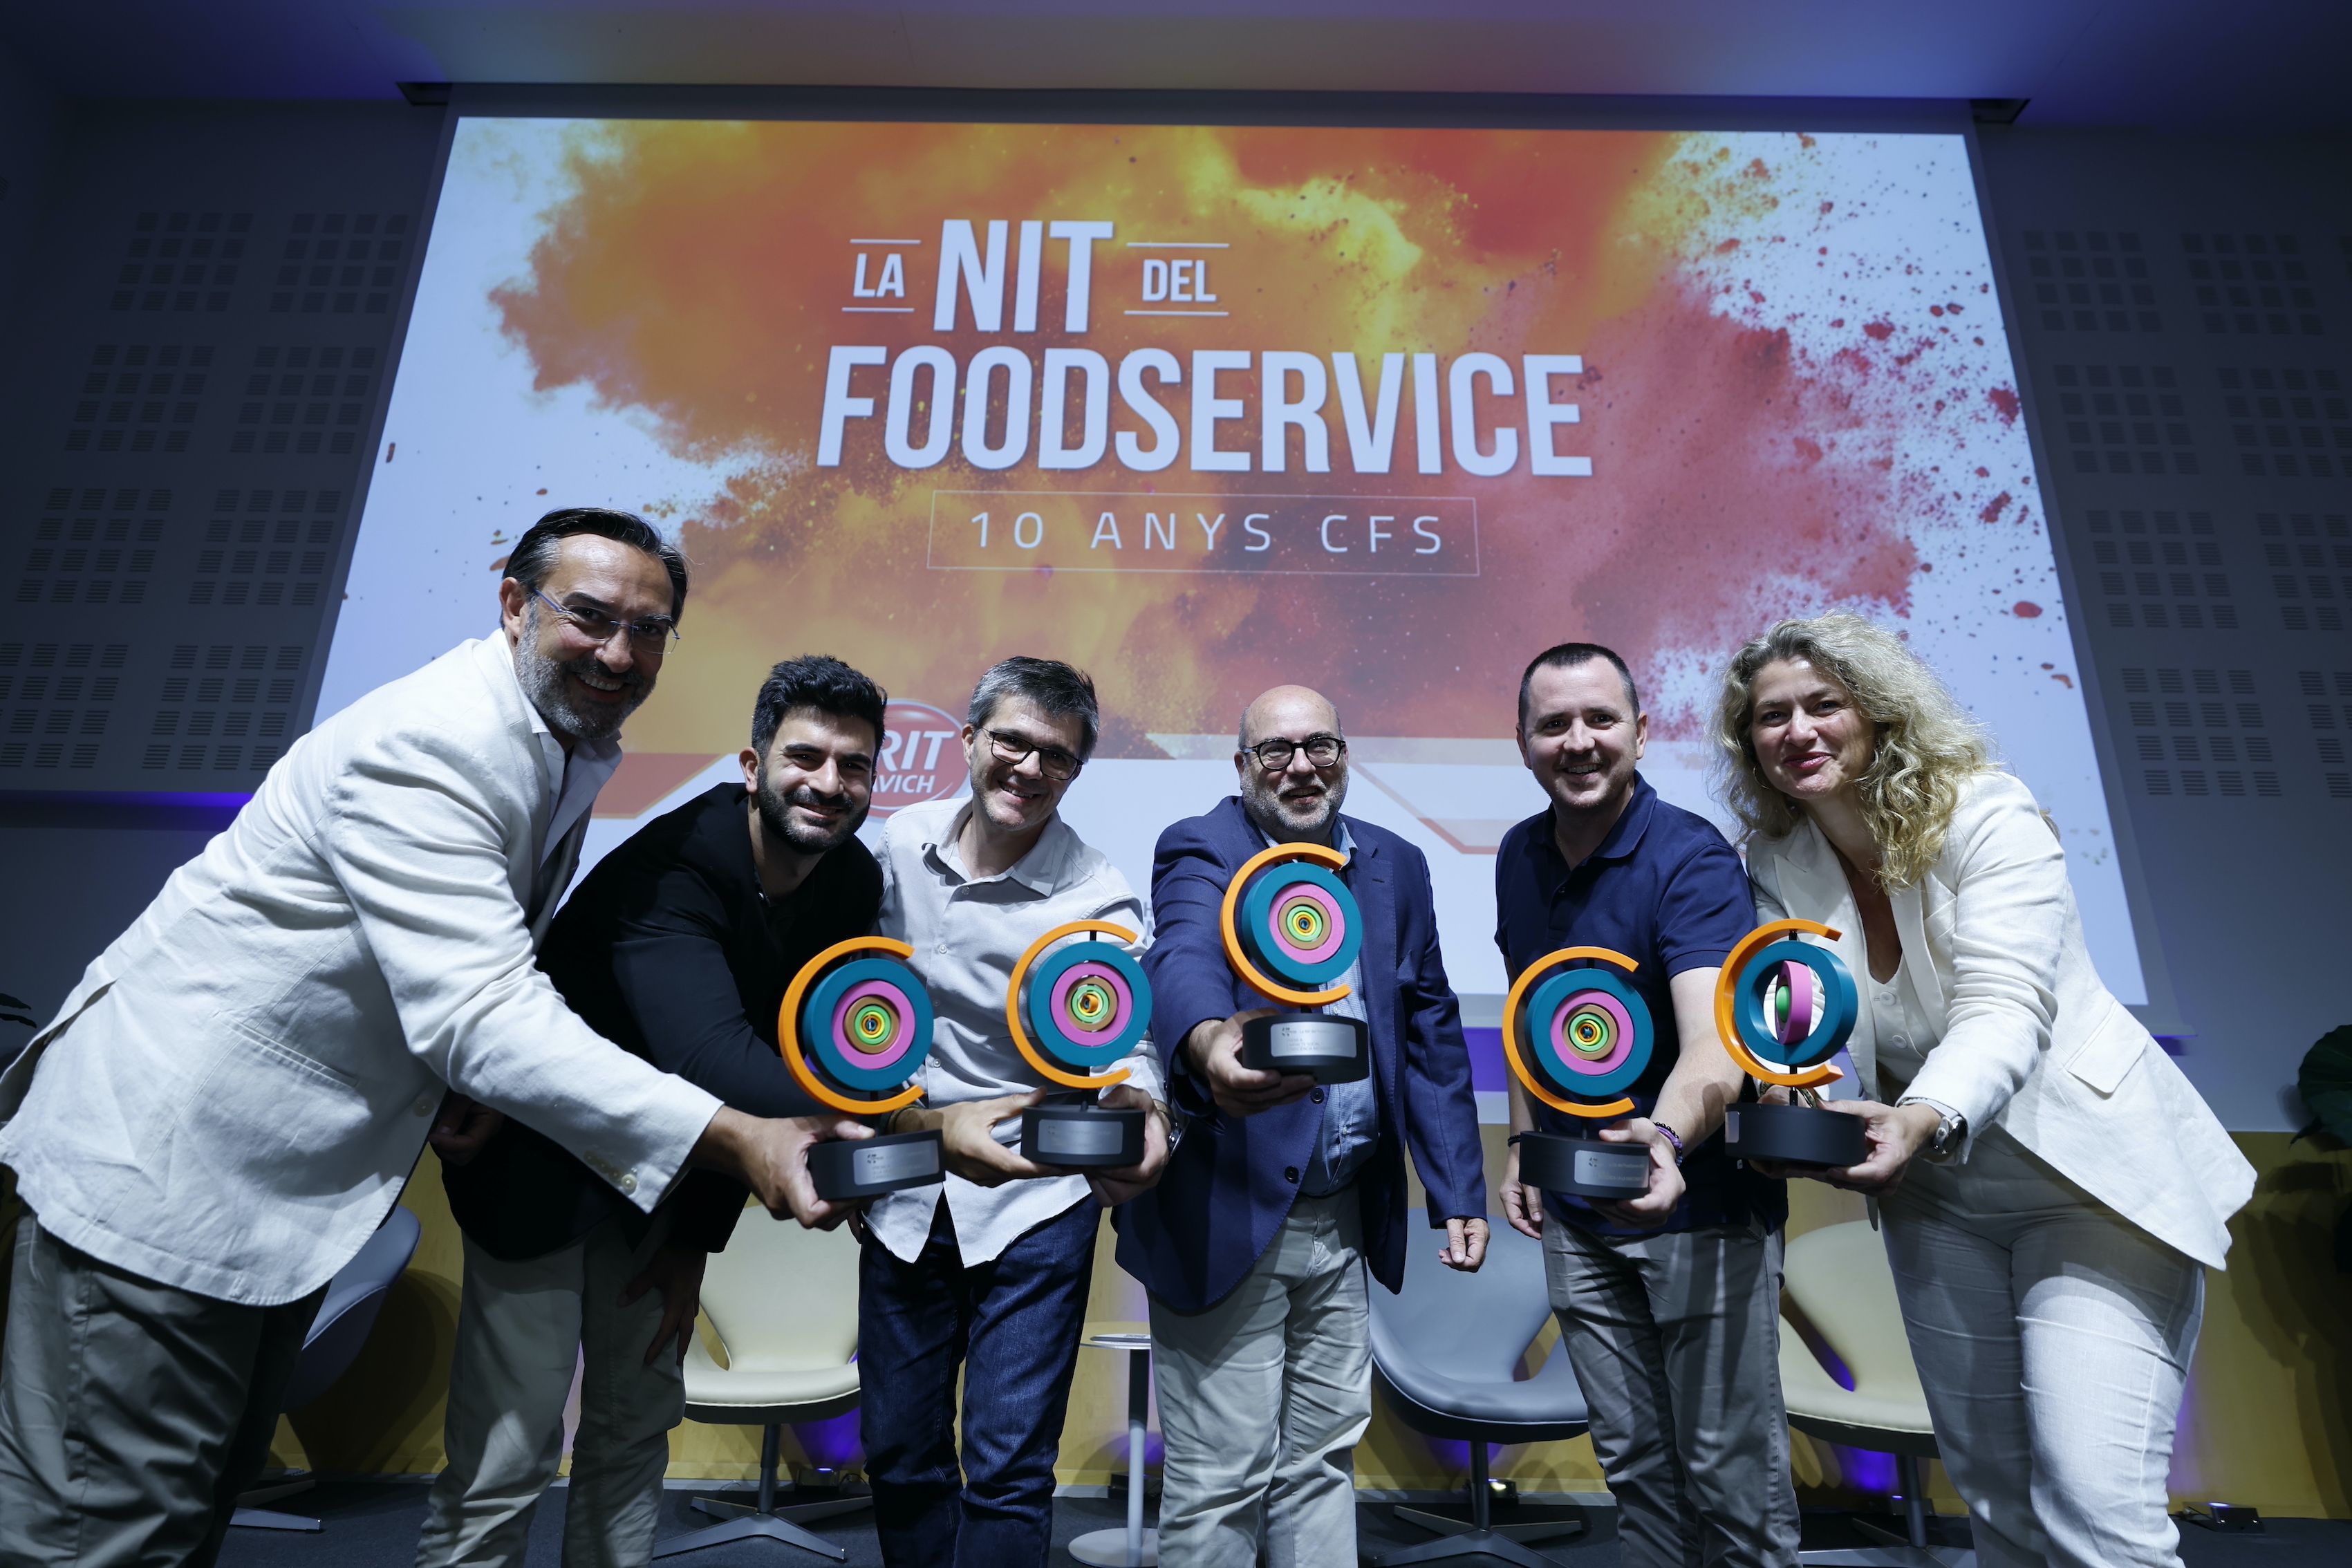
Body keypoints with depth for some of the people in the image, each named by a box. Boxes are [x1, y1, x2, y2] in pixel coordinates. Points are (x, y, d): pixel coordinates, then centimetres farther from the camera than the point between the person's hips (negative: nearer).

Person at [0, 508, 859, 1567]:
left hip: (295, 1173, 9)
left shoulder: (574, 744, 3)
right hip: (169, 1160, -9)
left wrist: (453, 1082, -2)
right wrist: (735, 1141, -40)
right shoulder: (427, 746, -27)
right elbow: (482, 1013, -36)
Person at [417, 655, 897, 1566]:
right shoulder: (672, 866, -31)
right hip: (542, 1158, -6)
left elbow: (766, 1066, -4)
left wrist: (698, 1235, -3)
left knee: (637, 1427, 16)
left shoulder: (853, 886, -10)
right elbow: (711, 1058, -46)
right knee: (508, 1457, -4)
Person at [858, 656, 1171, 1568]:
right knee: (897, 1451, 17)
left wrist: (1140, 1113, -45)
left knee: (1007, 1467, 0)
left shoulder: (1098, 902, -15)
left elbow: (1126, 1047, -23)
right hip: (904, 1191, 4)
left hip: (1033, 1199, -4)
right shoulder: (901, 842, -2)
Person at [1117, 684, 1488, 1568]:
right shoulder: (1200, 851, -9)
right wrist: (1208, 1040, -54)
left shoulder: (1397, 867, 6)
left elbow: (1431, 1035, 8)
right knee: (1218, 1483, 6)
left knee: (1323, 1463, 19)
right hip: (1228, 1215, -5)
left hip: (1347, 1218, 5)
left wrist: (1458, 1193, 4)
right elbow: (1185, 960, -31)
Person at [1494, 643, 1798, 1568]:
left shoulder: (1692, 860, -18)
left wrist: (1665, 1135, -51)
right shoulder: (1519, 857, 1)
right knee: (1633, 1464, 17)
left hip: (1702, 1207, -5)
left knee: (1730, 1474, 7)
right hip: (1576, 1216, 5)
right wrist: (1522, 1143, 9)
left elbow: (1712, 1044, -32)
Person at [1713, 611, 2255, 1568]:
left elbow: (2004, 1008, -28)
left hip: (2086, 1174, -4)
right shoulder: (1777, 863, -4)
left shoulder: (1985, 813, -18)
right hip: (1939, 1197, 5)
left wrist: (1921, 1118, -46)